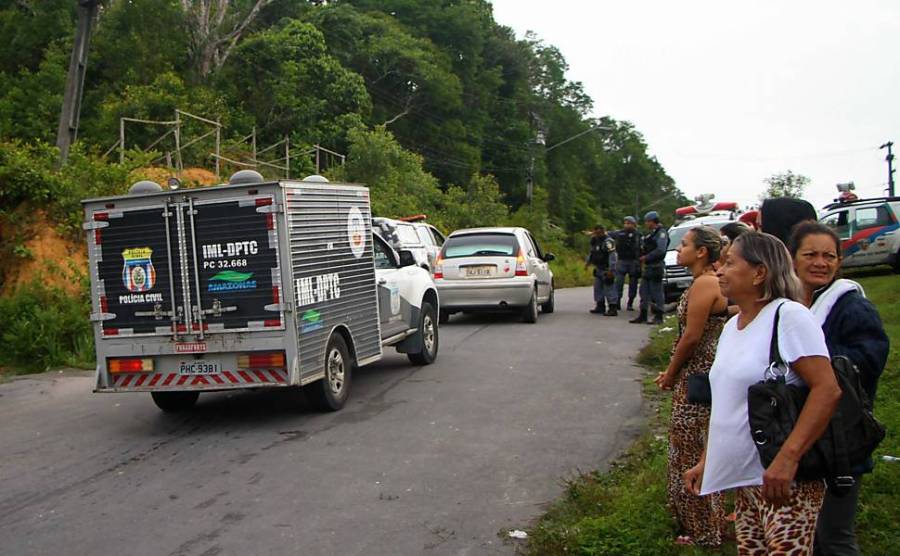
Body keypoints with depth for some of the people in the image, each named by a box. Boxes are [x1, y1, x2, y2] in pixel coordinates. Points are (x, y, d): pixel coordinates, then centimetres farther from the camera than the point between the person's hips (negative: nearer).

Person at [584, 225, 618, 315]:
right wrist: (587, 262, 13)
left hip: (606, 270, -10)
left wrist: (610, 270, -26)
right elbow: (591, 253, 26)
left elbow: (612, 256, -22)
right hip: (598, 269, 10)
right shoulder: (595, 241, 13)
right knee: (598, 288, 14)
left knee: (609, 289, -9)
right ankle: (600, 307, 24)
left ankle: (612, 309, -8)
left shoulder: (608, 241, -17)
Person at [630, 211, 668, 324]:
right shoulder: (649, 233, 20)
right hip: (647, 267, 10)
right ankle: (643, 315, 17)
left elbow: (661, 250, -21)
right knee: (644, 291, 11)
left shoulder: (661, 233, -10)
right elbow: (643, 248, 26)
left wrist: (646, 257, -15)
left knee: (656, 292, -6)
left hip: (656, 267, -10)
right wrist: (642, 257, 6)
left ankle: (658, 317, -1)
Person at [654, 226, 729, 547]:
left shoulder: (704, 284, -19)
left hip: (698, 377, -10)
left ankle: (704, 532, 14)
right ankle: (703, 523, 35)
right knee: (694, 448, 20)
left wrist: (670, 374, -10)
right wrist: (673, 371, 13)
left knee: (692, 450, 1)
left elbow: (692, 337, -22)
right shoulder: (710, 281, 12)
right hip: (698, 375, 10)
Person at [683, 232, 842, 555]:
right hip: (745, 480, 8)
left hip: (783, 481, -8)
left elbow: (828, 389, -21)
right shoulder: (732, 326, 13)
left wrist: (788, 458, -27)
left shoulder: (789, 315, -13)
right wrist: (706, 461, 17)